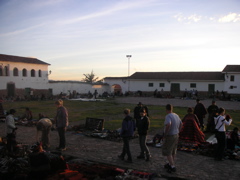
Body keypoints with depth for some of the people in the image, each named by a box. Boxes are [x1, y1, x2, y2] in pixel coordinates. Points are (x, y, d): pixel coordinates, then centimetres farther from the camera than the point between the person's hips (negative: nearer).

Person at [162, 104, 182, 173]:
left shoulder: (168, 116, -22)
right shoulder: (176, 115, 4)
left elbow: (168, 125, -39)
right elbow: (180, 124, 16)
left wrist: (165, 134, -27)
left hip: (170, 136, -8)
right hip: (176, 135, 8)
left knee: (167, 152, 3)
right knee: (173, 151, 19)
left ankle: (172, 167, 3)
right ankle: (171, 164, 34)